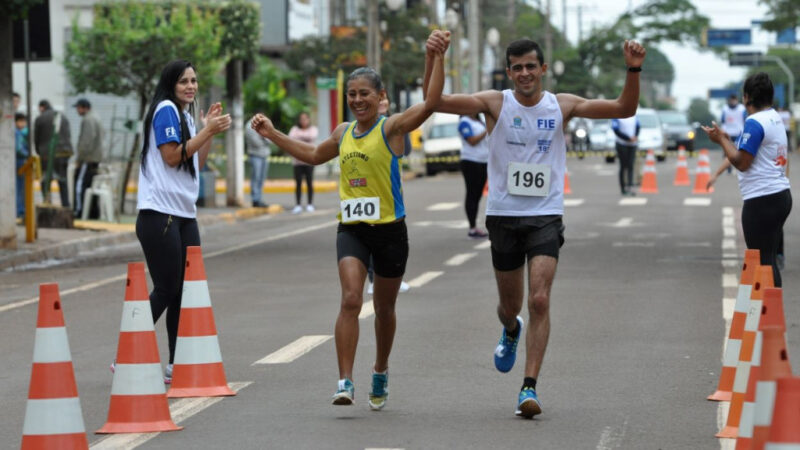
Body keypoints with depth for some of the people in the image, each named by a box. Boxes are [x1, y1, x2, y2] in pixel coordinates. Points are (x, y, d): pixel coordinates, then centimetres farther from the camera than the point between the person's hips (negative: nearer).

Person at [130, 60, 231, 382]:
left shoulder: (185, 114, 20)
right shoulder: (166, 110, -8)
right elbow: (172, 156, -14)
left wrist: (209, 130, 13)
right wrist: (207, 131, -12)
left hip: (184, 215, 9)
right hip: (159, 213, -9)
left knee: (187, 289, 6)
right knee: (166, 290, -9)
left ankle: (177, 366, 10)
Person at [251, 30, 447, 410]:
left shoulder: (392, 128, -6)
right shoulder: (343, 133, 9)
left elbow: (430, 102, -21)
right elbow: (314, 155, 30)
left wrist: (437, 57, -26)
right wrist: (273, 135, 28)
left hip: (389, 229, -3)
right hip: (351, 230, 3)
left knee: (384, 308, 12)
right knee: (350, 299, -16)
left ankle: (380, 373, 36)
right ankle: (345, 382, -20)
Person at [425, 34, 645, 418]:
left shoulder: (562, 106, 1)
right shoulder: (496, 103, -2)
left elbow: (623, 109, -2)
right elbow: (435, 102, -11)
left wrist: (633, 71, -17)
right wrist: (432, 62, -27)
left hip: (545, 217, -1)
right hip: (503, 216, 1)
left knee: (539, 301, -15)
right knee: (510, 304, 14)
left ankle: (529, 388, -13)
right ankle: (510, 331, 52)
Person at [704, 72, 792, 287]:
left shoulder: (754, 123, -15)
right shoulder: (776, 119, 14)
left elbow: (741, 162, -15)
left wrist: (722, 140, -4)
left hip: (761, 200, -10)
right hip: (781, 195, 10)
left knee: (762, 260, -7)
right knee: (769, 259, 13)